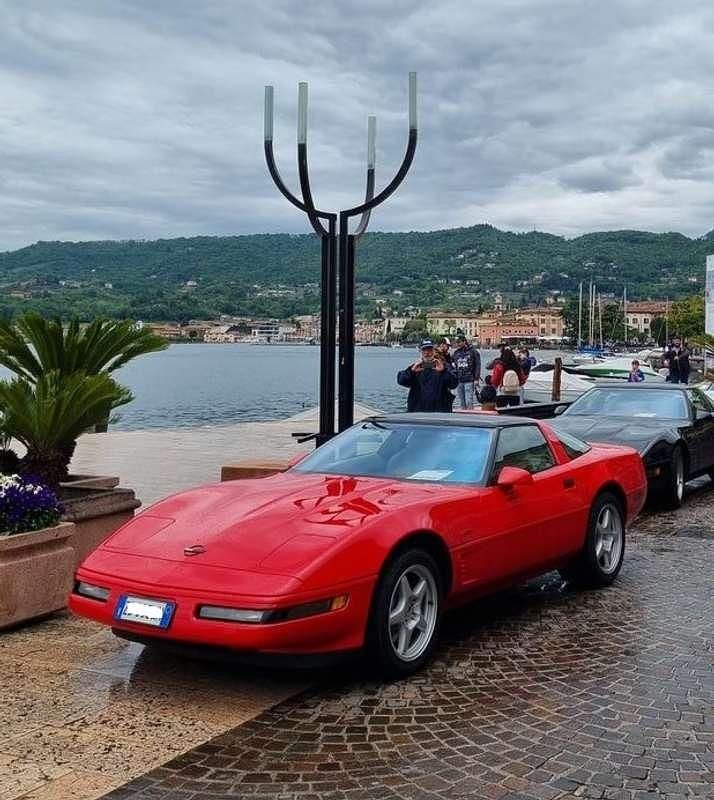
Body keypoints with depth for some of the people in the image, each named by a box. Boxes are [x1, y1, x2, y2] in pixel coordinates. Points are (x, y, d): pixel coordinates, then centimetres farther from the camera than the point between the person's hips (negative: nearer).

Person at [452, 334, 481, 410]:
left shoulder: (473, 351, -1)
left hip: (469, 380, -5)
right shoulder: (456, 353, 13)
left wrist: (476, 378, -7)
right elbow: (454, 366, 20)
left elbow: (477, 365, -2)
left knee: (469, 401, -9)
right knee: (462, 401, 9)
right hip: (459, 380, 5)